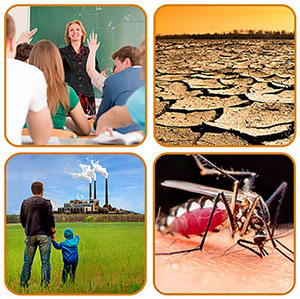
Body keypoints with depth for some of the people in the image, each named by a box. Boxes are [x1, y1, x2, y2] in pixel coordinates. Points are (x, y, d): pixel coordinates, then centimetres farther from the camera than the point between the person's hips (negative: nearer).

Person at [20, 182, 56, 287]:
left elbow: (22, 220, 10)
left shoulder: (25, 203, 4)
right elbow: (51, 220, -9)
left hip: (30, 236, 3)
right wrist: (53, 232, 2)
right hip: (44, 235, -3)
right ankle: (44, 284, 2)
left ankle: (23, 284, 10)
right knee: (45, 262, 2)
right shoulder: (46, 203, -8)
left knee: (27, 261, 10)